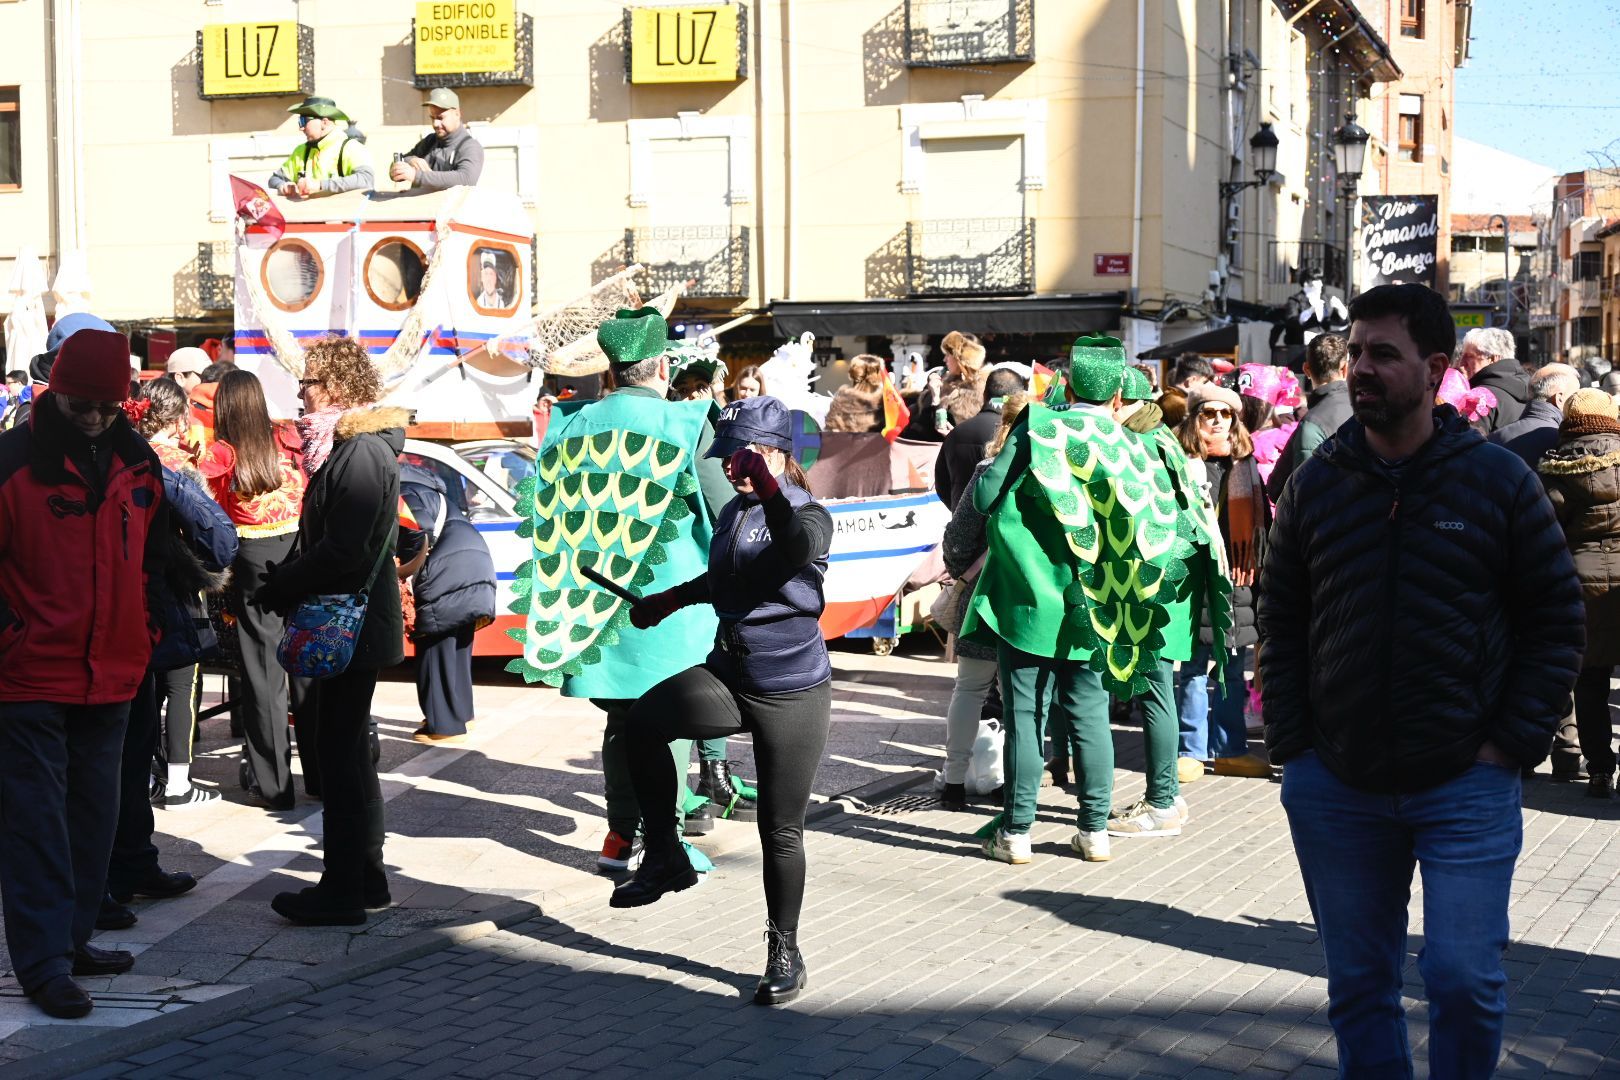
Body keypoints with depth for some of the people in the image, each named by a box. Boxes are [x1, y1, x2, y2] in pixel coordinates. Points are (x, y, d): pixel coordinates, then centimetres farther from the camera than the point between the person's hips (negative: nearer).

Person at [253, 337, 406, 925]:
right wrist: (281, 583, 4)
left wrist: (276, 589, -14)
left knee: (342, 755, -4)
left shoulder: (362, 453, -18)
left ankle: (343, 891, 2)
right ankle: (365, 877, 25)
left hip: (350, 626, -10)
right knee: (347, 751, 16)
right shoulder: (346, 445, 14)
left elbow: (343, 551, -24)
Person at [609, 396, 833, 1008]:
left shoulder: (808, 515, -10)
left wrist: (771, 493, -54)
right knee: (644, 722, -18)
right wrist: (671, 600, 44)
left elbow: (797, 550, -37)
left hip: (792, 691, -6)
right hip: (728, 675, 6)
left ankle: (784, 952, 16)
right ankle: (665, 858, -3)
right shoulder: (732, 513, 11)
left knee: (781, 829, 0)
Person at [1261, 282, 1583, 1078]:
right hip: (1336, 788, 3)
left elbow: (1556, 621, 0)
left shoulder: (1499, 481, -4)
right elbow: (1280, 619, 9)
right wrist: (1291, 743, 1)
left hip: (1467, 786, -3)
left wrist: (1512, 744, -7)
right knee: (1358, 983, 11)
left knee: (1464, 979, -5)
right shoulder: (1317, 483, 3)